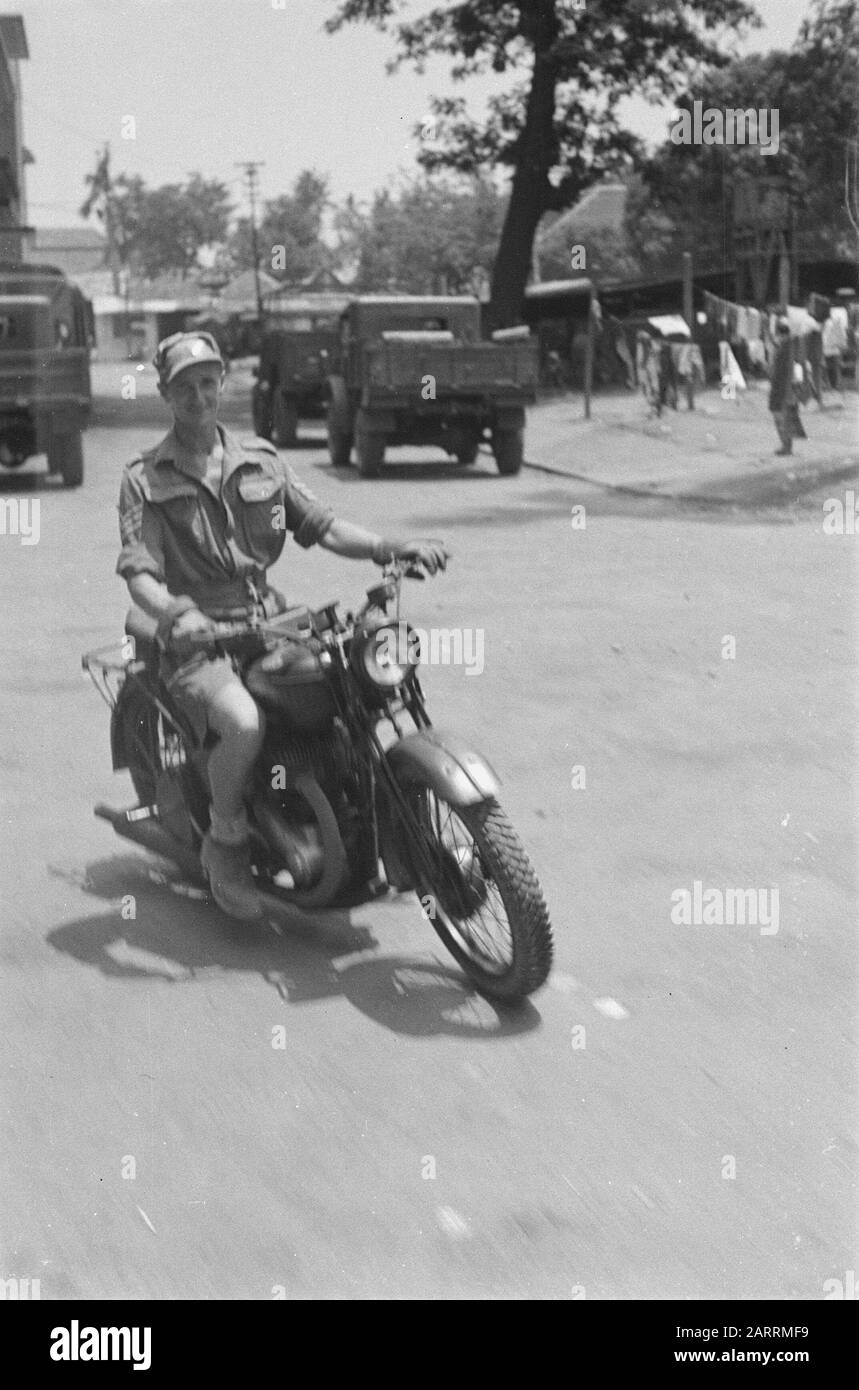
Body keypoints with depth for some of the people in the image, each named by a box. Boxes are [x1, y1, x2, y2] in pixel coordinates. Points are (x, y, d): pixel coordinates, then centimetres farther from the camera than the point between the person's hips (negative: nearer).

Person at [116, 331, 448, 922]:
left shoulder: (260, 460, 12)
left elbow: (321, 524, 7)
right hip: (201, 636, -5)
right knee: (245, 723, -34)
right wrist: (175, 613, -33)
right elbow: (139, 570, -11)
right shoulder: (145, 479, 0)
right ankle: (226, 845, -7)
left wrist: (391, 548, -9)